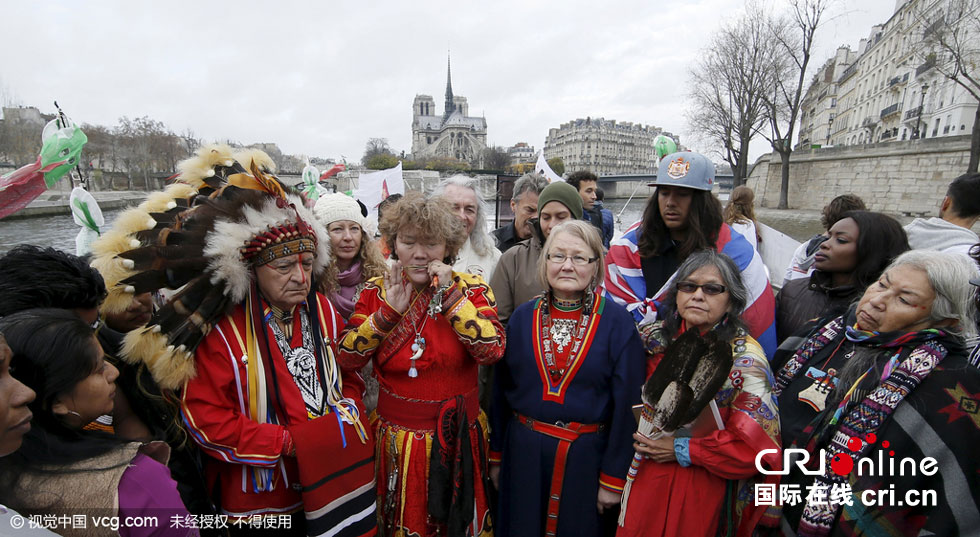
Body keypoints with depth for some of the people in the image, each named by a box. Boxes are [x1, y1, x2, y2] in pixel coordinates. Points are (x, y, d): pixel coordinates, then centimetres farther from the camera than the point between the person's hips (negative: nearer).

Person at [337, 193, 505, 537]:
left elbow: (492, 350, -21)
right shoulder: (377, 291, -3)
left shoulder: (471, 289, -8)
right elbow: (346, 360, -8)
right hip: (395, 439, 2)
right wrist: (390, 312, -19)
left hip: (457, 438, -1)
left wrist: (450, 295, -23)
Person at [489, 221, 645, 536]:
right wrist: (496, 455, 8)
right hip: (523, 453, 3)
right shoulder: (522, 317, -2)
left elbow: (627, 403, -8)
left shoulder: (617, 322, -11)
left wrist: (613, 477, -5)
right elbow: (501, 390, 4)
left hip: (586, 458, -2)